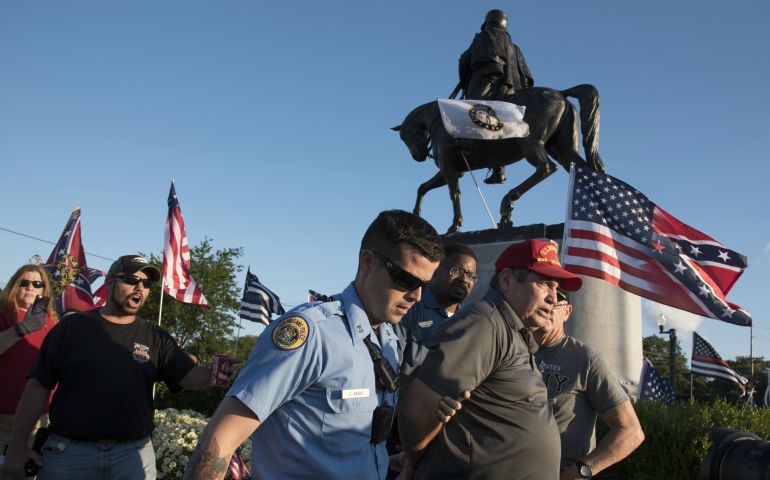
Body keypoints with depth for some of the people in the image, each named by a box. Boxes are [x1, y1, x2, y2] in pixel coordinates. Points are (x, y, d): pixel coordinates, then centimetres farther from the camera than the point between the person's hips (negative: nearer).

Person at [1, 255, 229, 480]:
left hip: (133, 452, 1)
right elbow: (39, 385, 2)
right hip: (68, 450, -1)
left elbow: (192, 376, -5)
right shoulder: (72, 326, 3)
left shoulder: (155, 337, 7)